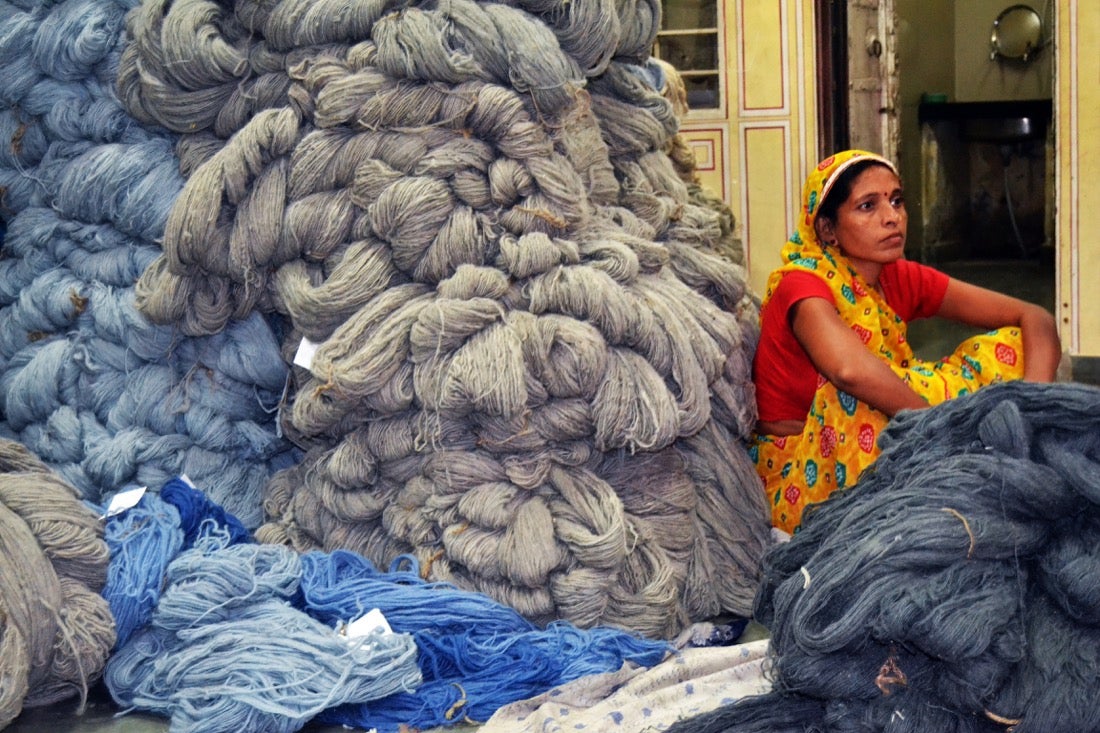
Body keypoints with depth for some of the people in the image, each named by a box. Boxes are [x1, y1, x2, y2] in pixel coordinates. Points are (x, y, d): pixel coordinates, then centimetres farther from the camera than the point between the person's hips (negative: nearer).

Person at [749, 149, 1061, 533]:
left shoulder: (903, 280, 1)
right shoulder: (803, 284, -18)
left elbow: (1035, 318, -3)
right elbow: (849, 368, -40)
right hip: (799, 477, -6)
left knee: (1011, 344, 0)